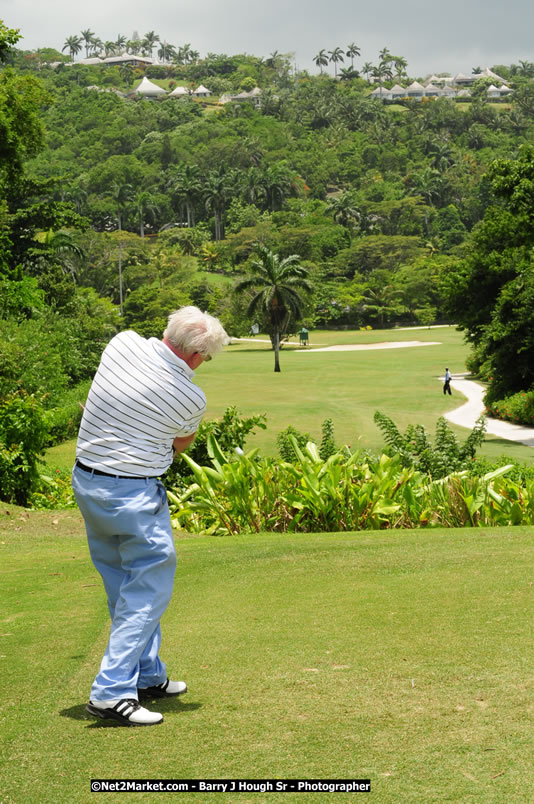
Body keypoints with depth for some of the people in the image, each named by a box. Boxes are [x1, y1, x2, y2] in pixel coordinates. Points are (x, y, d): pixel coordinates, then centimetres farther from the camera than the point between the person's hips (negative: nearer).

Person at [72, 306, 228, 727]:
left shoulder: (123, 342, -6)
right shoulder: (192, 399, -15)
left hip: (86, 481, 7)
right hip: (134, 495, -7)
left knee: (126, 586, 18)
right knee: (147, 592, 3)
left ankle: (148, 675, 29)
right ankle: (111, 692, -2)